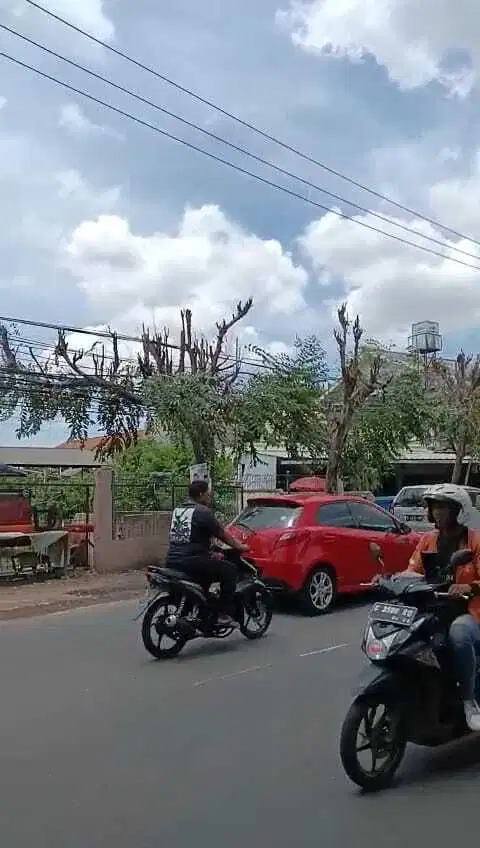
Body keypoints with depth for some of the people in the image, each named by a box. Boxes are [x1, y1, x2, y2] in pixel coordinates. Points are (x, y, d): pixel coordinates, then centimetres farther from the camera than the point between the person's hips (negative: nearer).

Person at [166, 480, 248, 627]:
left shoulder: (177, 510, 18)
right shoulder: (203, 512, -6)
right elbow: (223, 535, 0)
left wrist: (210, 553, 30)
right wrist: (240, 547, 16)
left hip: (171, 562, 9)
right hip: (192, 562, -9)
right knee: (230, 570, 3)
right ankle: (224, 615, -2)